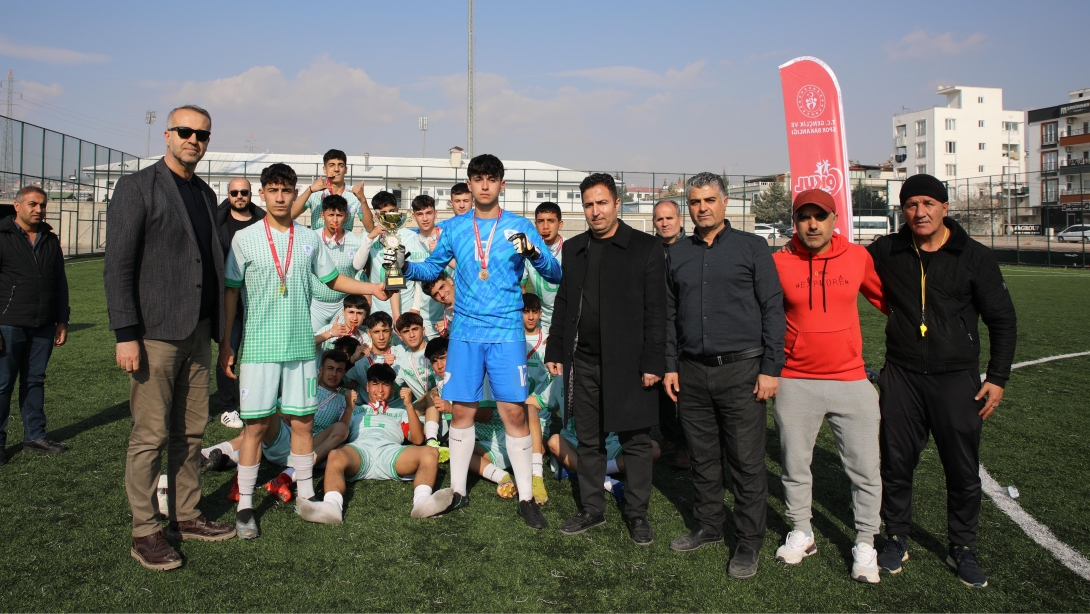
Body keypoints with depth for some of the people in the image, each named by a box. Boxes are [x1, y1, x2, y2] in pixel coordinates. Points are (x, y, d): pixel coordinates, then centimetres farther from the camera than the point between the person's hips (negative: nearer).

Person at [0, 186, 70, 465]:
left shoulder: (51, 240, 12)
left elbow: (60, 283, 17)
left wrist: (62, 321, 13)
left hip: (43, 327, 5)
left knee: (35, 381, 12)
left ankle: (34, 435, 20)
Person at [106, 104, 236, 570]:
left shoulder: (206, 194, 15)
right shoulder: (137, 187, -4)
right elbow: (118, 266, -10)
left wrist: (223, 329, 15)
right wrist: (125, 335, -15)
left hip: (198, 333, 6)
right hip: (155, 334, -6)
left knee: (191, 432, 12)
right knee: (150, 435, -1)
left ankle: (186, 515, 24)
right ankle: (144, 532, 11)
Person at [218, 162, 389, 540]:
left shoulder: (310, 239, 8)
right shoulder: (245, 239, 0)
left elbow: (333, 279, 15)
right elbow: (230, 291, 1)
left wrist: (373, 289, 2)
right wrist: (224, 343, -2)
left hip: (301, 345, 3)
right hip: (259, 346, -2)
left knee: (302, 421, 7)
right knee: (256, 423, 0)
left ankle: (305, 497, 20)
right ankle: (245, 506, 12)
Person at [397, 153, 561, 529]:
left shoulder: (519, 227, 2)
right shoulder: (454, 228, 9)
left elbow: (556, 274, -1)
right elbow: (432, 267, 16)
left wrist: (534, 253, -21)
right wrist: (406, 266, -4)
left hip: (506, 332, -2)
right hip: (465, 331, 2)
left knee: (515, 412, -4)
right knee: (462, 410, 7)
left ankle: (525, 497, 8)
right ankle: (458, 490, 21)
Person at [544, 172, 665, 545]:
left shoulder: (645, 248, -3)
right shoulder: (573, 249, 12)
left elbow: (655, 309, -6)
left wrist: (653, 362, -11)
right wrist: (555, 351, 10)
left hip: (628, 362, -4)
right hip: (584, 361, 4)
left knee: (635, 441, 5)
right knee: (588, 441, 12)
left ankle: (637, 514, 20)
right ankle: (592, 510, 26)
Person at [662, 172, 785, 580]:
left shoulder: (751, 247, 1)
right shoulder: (678, 254, 11)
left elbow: (773, 308, -2)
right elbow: (669, 314, 15)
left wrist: (771, 367, -7)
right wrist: (670, 366, 9)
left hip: (741, 369, -3)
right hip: (692, 372, 4)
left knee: (746, 461, 1)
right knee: (702, 457, 12)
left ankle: (748, 542, 13)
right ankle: (708, 526, 28)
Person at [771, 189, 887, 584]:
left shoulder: (858, 257, 0)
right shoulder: (778, 263, -3)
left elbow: (887, 299, 12)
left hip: (851, 381, 0)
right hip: (795, 383, 0)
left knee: (865, 469, 5)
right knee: (794, 466, 12)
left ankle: (865, 543, 23)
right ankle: (801, 533, 32)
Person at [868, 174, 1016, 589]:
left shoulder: (975, 257, -2)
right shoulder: (886, 252, 1)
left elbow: (1003, 321, 4)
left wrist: (997, 377, -1)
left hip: (956, 379, -1)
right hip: (901, 377, 1)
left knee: (963, 470, 7)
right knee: (896, 463, 8)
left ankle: (962, 549, 25)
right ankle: (897, 539, 25)